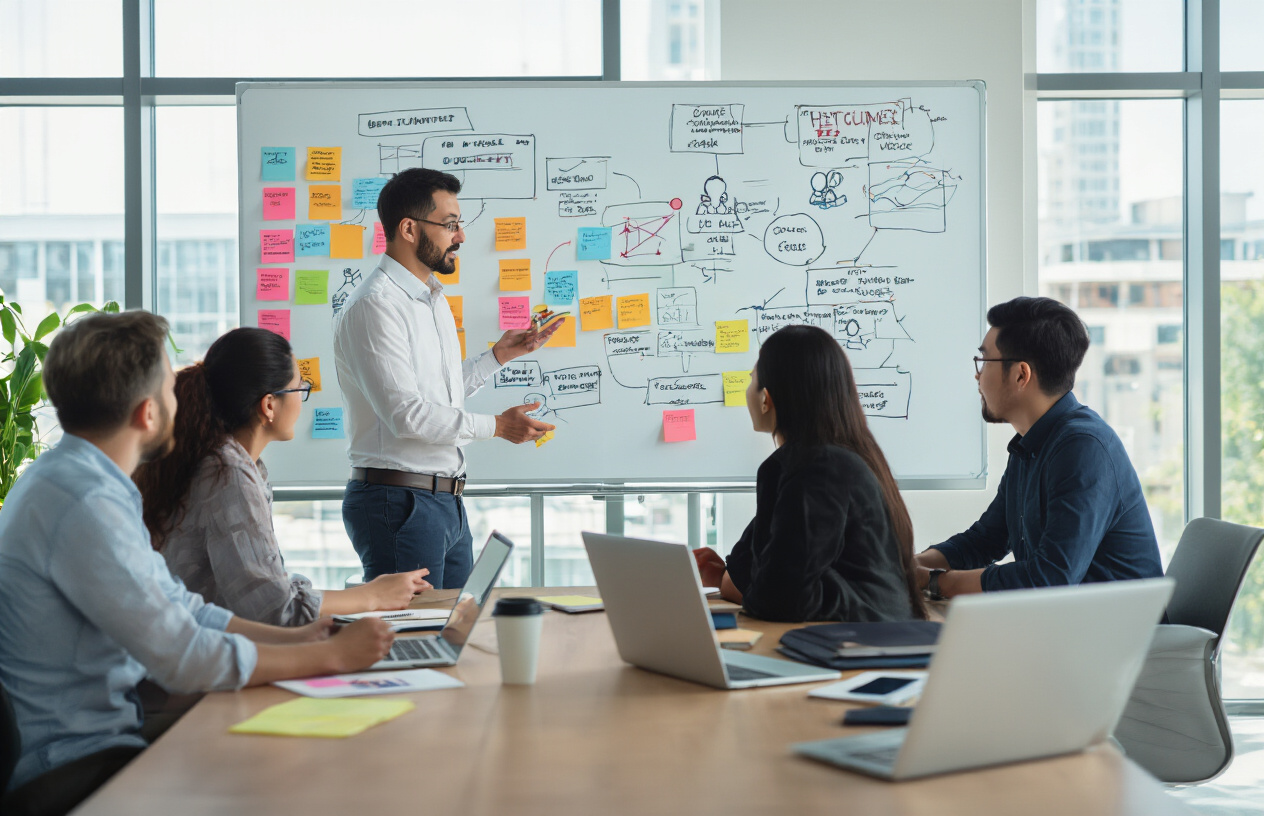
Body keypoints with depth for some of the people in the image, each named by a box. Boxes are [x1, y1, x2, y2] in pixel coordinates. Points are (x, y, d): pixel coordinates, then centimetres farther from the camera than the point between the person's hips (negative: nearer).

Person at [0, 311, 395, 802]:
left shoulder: (70, 478, 10)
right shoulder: (85, 503, -24)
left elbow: (176, 608, 14)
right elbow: (187, 660, -24)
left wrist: (294, 638, 5)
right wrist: (333, 656, -14)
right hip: (72, 762, -9)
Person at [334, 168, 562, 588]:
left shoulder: (434, 298, 17)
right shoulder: (375, 305, -15)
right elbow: (405, 414, -21)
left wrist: (499, 354, 18)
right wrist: (496, 426, -12)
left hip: (448, 504, 9)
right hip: (401, 502, -9)